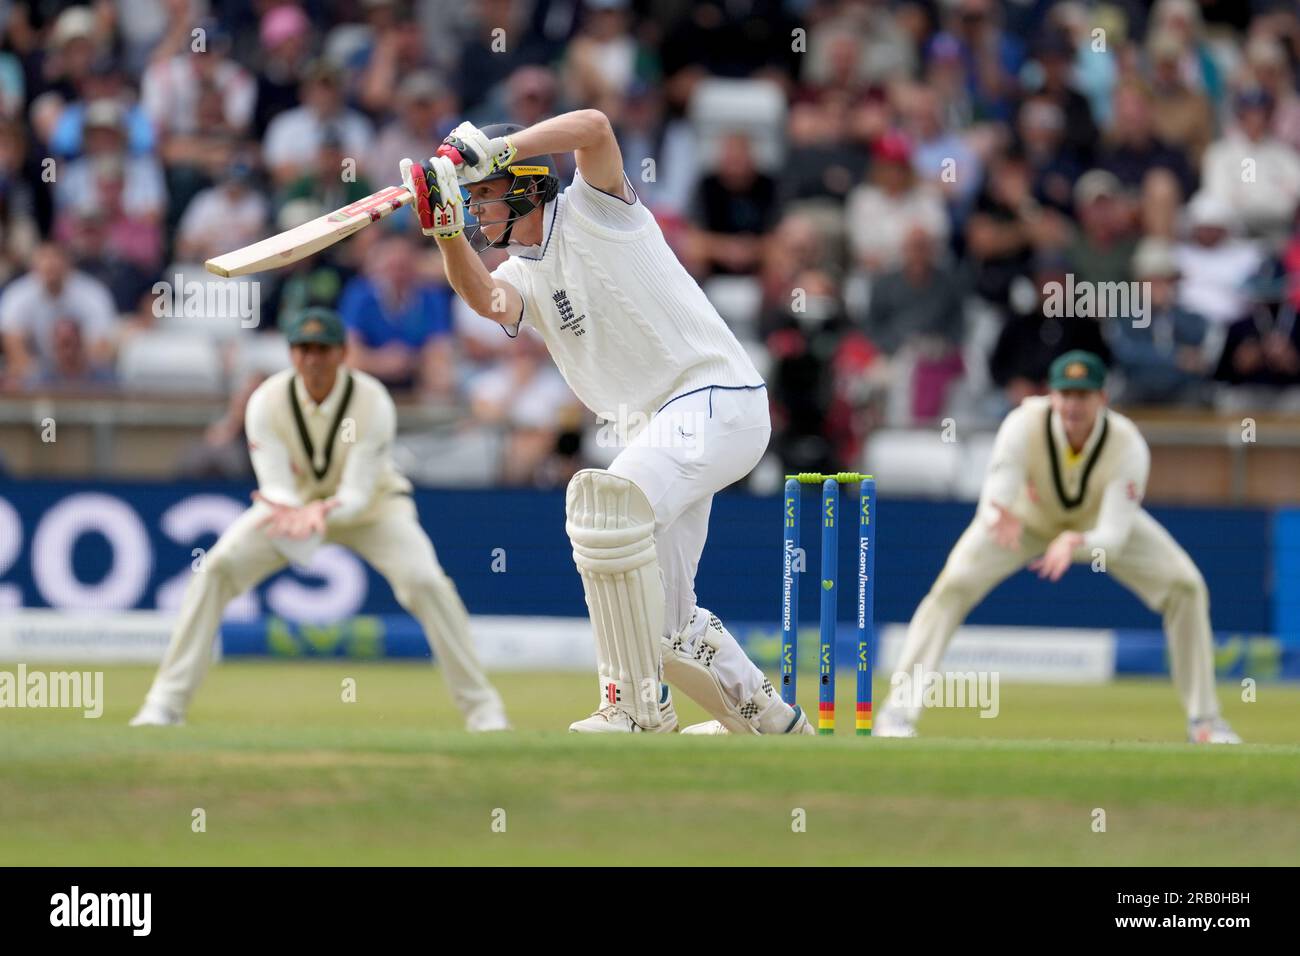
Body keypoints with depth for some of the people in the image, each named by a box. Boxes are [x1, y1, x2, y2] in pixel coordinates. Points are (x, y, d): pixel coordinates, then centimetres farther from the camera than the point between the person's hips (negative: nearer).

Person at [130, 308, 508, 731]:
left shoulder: (373, 403, -29)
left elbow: (358, 494, -30)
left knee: (425, 581, -24)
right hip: (291, 501, 2)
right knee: (214, 570, -19)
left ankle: (481, 707, -10)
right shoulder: (266, 402, -24)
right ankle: (166, 703, -12)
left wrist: (319, 512, -52)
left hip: (372, 504, -2)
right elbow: (276, 486, -25)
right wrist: (290, 514, -50)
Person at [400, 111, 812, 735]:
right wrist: (446, 231, -28)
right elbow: (486, 300, -13)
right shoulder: (521, 274, 12)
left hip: (715, 401, -10)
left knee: (607, 503, -32)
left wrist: (491, 150, -29)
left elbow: (593, 127, -25)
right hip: (650, 426, 10)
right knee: (661, 623, 9)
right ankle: (771, 723, 29)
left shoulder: (592, 212, -5)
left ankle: (638, 707, -26)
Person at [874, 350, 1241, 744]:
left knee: (1185, 586, -13)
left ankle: (1203, 719, 2)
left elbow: (1114, 538, -42)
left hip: (1100, 523, 1)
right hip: (1029, 516, -1)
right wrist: (999, 519, -69)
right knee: (954, 584, -22)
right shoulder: (1024, 426, -36)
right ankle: (899, 710, -15)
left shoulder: (1128, 445, -35)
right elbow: (994, 504, -44)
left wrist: (1077, 545, -64)